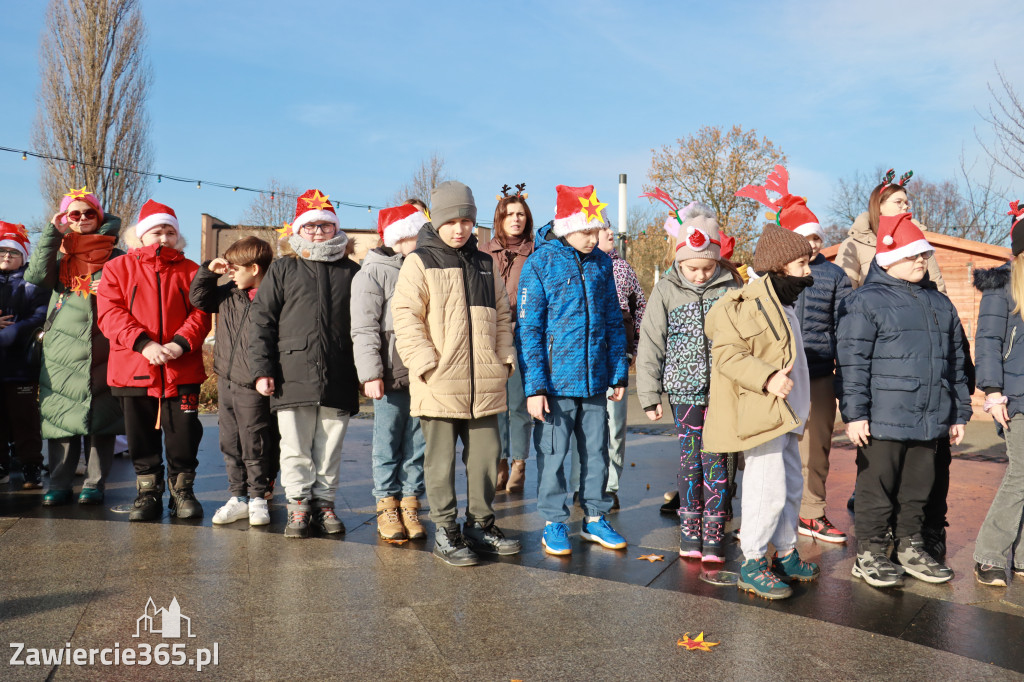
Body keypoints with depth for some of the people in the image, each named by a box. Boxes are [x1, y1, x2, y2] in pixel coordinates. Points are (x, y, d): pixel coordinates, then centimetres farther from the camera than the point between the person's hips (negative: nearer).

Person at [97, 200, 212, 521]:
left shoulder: (189, 271, 9)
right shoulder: (118, 268, 8)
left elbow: (200, 314, 0)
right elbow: (110, 313, -4)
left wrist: (180, 342, -18)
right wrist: (143, 342, -18)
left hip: (182, 369, 0)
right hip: (133, 370, 1)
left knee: (184, 435, 2)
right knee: (142, 437, 9)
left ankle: (182, 491, 18)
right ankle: (148, 494, 23)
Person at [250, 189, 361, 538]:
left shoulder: (351, 271, 13)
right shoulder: (283, 269, 9)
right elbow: (261, 321, 5)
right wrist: (262, 369, -3)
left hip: (339, 380, 1)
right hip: (293, 377, -1)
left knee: (330, 448, 9)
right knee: (295, 449, 4)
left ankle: (324, 502, 23)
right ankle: (298, 505, 18)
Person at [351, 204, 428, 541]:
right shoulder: (373, 273, -1)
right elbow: (364, 329, -7)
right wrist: (371, 373, -15)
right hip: (392, 375, -4)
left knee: (418, 443, 8)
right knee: (388, 443, 4)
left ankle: (410, 503, 18)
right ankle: (387, 506, 16)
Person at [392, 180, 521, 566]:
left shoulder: (483, 264, 16)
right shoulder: (419, 262, 0)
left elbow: (502, 316, 20)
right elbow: (405, 317, -7)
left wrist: (505, 357, 8)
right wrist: (425, 362, -16)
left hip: (484, 382, 5)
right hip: (439, 381, -5)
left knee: (486, 453, 11)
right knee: (441, 458, 3)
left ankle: (480, 524, 25)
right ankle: (445, 531, 15)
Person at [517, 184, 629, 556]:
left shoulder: (601, 263, 7)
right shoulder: (540, 264, -7)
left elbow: (613, 321, 13)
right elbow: (528, 329, -9)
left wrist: (619, 372, 10)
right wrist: (534, 386, -13)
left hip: (595, 380, 4)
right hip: (556, 381, -4)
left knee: (596, 451, 12)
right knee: (553, 454, 5)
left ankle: (595, 518, 28)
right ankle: (554, 523, 21)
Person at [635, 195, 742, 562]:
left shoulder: (731, 286, 0)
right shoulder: (666, 290, 0)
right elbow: (650, 345, 3)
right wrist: (649, 396, 1)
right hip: (684, 387, 1)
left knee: (715, 456, 0)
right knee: (689, 456, 6)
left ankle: (713, 534, 11)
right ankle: (689, 530, 20)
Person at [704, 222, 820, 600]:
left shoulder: (785, 304, 17)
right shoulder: (746, 303, -16)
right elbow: (727, 353, -23)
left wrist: (799, 396, 29)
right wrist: (766, 378, -31)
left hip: (783, 415, 11)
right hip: (759, 414, -10)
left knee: (791, 487, 18)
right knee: (768, 490, -8)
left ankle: (786, 555, 33)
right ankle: (751, 564, 6)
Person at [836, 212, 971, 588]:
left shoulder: (939, 303, 16)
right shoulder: (866, 301, -6)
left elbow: (955, 361, 20)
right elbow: (852, 361, -11)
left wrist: (959, 412, 18)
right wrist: (854, 413, -15)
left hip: (930, 420, 6)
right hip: (882, 420, -6)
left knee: (917, 488, 16)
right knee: (877, 489, 3)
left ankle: (910, 548, 31)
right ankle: (869, 554, 16)